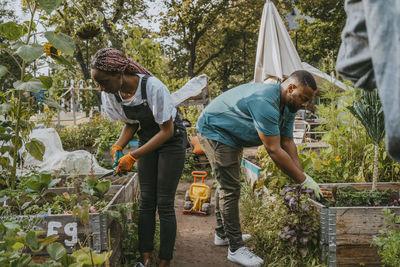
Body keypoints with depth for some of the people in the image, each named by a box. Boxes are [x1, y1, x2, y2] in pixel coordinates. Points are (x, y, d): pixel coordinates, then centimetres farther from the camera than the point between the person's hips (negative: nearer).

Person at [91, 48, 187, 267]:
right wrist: (118, 146, -14)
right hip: (147, 140, 6)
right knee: (146, 201, 4)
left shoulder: (152, 87, -32)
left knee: (164, 203, -4)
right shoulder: (111, 94, -13)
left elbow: (167, 131, -25)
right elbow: (131, 124, 4)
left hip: (171, 140, -5)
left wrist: (133, 157, -28)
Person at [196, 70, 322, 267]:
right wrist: (303, 180, -27)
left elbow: (287, 143, -1)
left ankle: (222, 234, 35)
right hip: (214, 130, -11)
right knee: (230, 189, -12)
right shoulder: (264, 103, -36)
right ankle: (236, 248, -5)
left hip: (231, 136, 11)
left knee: (226, 184, 20)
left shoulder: (288, 106, -4)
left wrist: (302, 174, -10)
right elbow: (274, 150, -34)